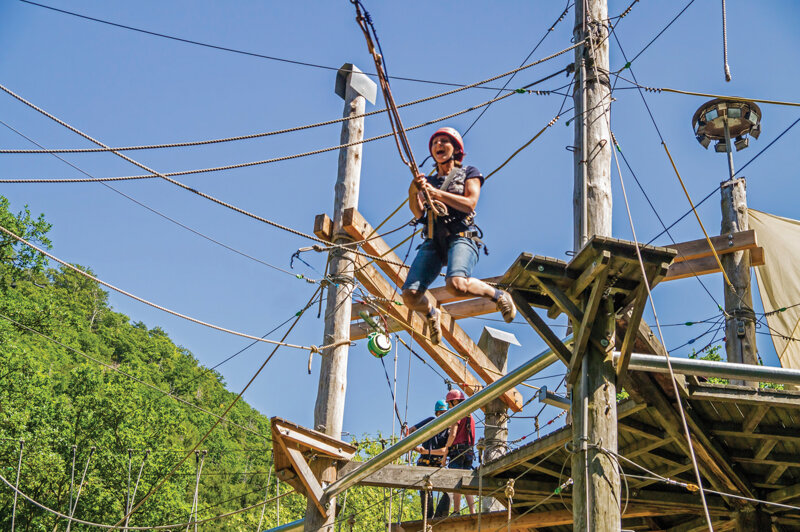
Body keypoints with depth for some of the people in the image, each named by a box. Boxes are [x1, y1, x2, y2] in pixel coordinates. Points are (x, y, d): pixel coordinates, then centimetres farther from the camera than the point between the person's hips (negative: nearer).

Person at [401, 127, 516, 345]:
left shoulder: (469, 173, 17)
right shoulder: (429, 180, 26)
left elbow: (470, 204, -1)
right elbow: (419, 214, 12)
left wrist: (435, 192, -5)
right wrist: (413, 193, -8)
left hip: (461, 236, -4)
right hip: (434, 239, 4)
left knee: (457, 285, -35)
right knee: (410, 296, -17)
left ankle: (497, 295, -4)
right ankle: (431, 313, 19)